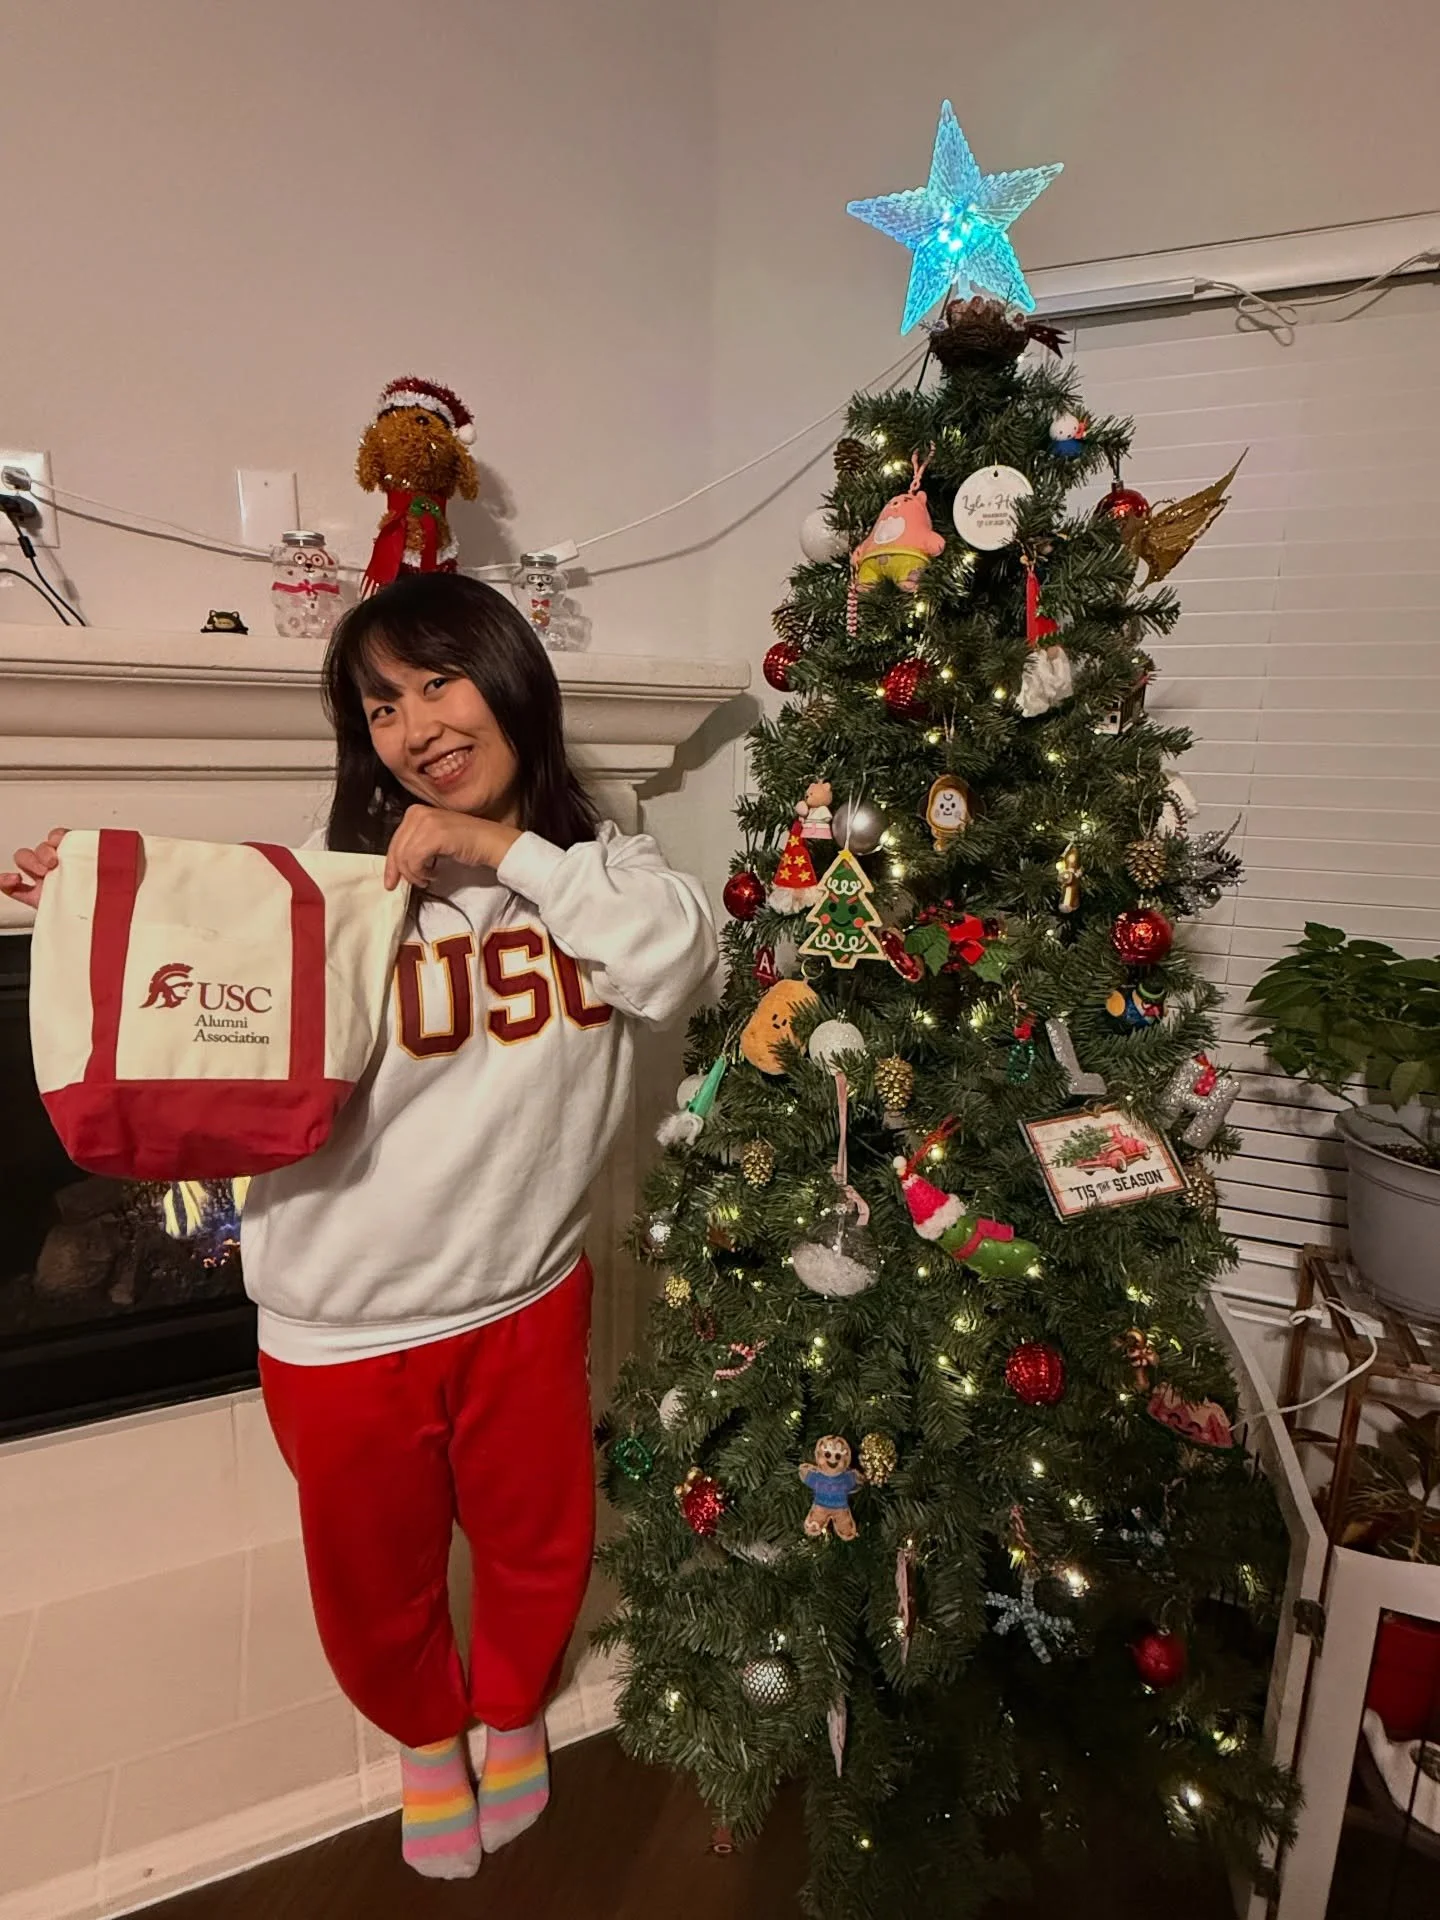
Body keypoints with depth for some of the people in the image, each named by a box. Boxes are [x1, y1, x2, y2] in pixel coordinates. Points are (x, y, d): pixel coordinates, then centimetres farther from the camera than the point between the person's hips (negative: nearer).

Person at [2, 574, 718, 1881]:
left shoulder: (590, 864, -2)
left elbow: (681, 962, -22)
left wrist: (500, 846, -23)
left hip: (525, 1301, 2)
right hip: (344, 1328, -1)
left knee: (539, 1545, 25)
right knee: (377, 1583, 23)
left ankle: (514, 1712, 60)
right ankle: (427, 1736, 59)